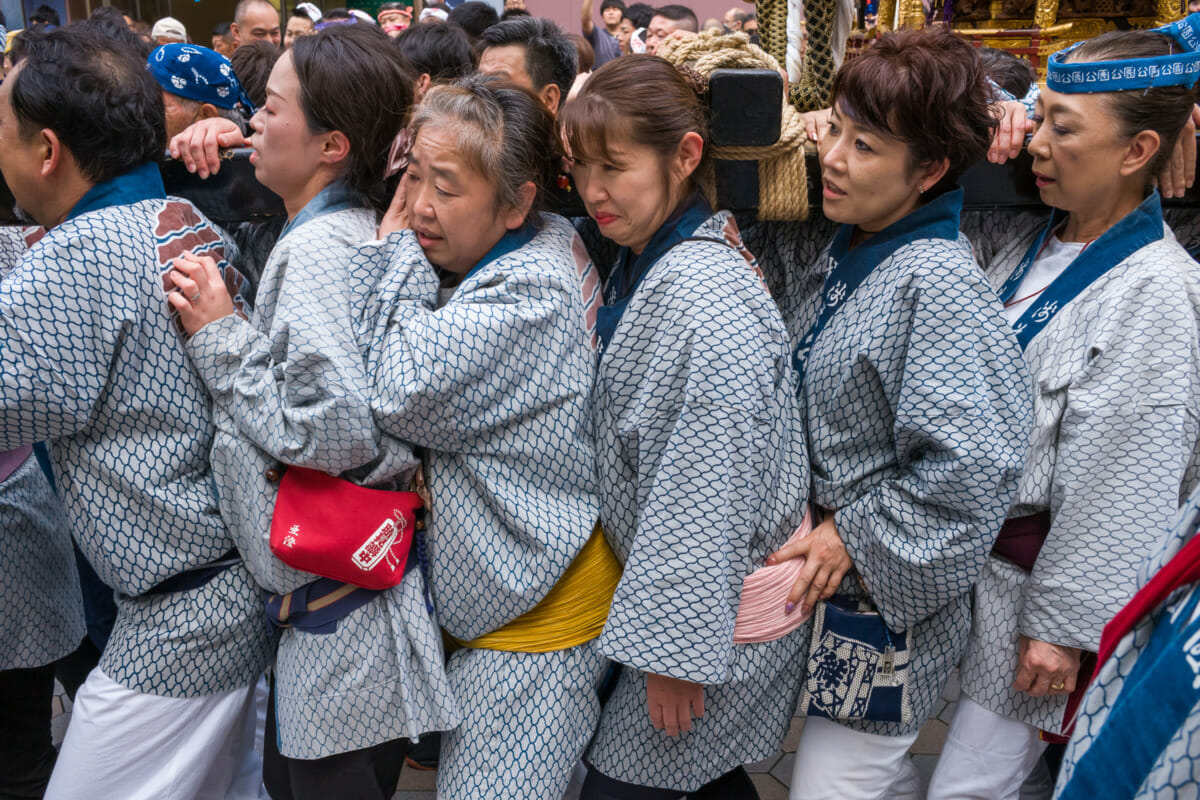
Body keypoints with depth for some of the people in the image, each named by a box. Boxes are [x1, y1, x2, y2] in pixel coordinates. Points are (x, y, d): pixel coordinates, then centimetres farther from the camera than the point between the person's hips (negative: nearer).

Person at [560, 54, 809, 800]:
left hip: (712, 612, -9)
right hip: (672, 588, 9)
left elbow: (707, 490, -26)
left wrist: (674, 646, -21)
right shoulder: (645, 264, 6)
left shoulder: (703, 295, -25)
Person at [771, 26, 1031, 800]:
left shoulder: (941, 281, -22)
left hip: (888, 595, -8)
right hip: (821, 571, 8)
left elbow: (971, 462, -27)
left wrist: (853, 536, -20)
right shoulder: (841, 255, 4)